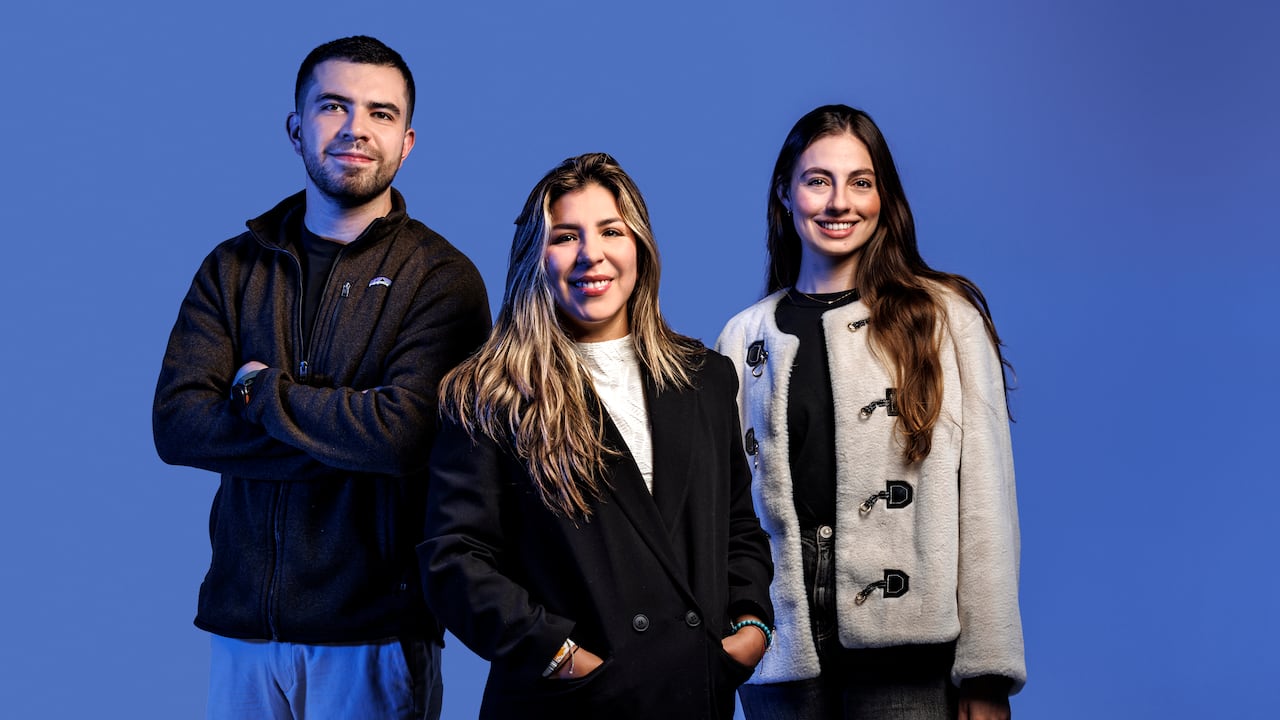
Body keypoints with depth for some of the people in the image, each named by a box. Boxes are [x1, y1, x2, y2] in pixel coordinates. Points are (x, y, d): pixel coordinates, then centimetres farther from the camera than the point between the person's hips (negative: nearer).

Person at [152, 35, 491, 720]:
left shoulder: (442, 277, -6)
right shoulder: (234, 267, 7)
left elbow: (408, 432, -21)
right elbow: (175, 424, -6)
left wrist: (260, 391, -9)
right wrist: (345, 436, -15)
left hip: (373, 635, -3)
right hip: (242, 617, 3)